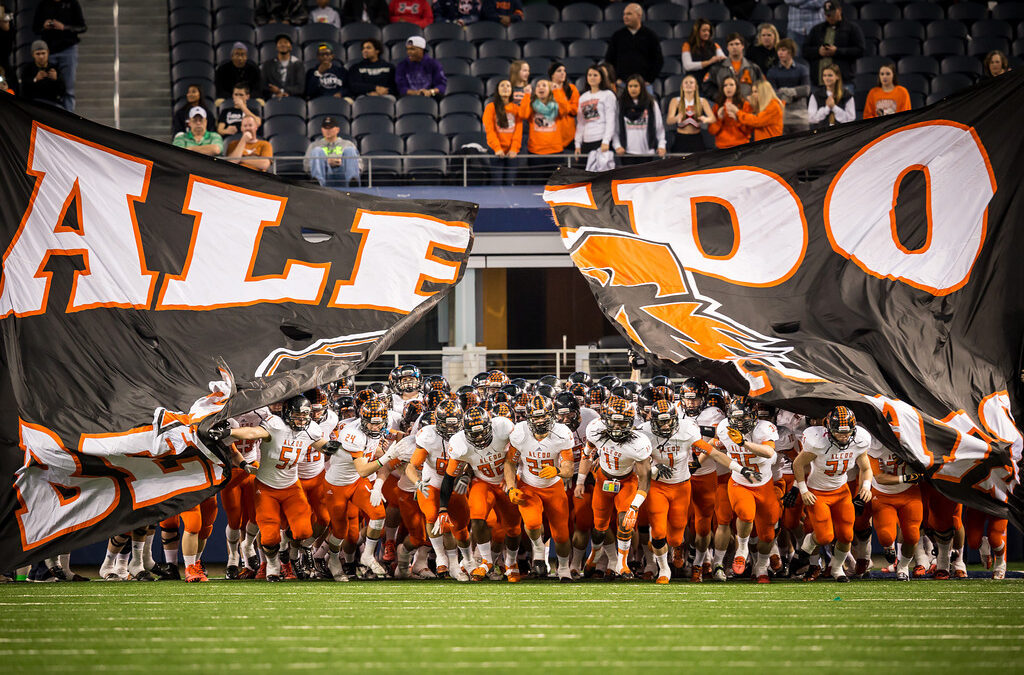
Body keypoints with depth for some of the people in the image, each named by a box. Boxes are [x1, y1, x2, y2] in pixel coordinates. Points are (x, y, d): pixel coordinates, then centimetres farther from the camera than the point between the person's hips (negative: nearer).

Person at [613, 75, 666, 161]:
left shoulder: (651, 104, 8)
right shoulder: (621, 105, 7)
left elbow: (659, 127, 8)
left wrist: (661, 146, -3)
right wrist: (617, 146, -9)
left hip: (647, 151, 0)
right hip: (627, 152, 0)